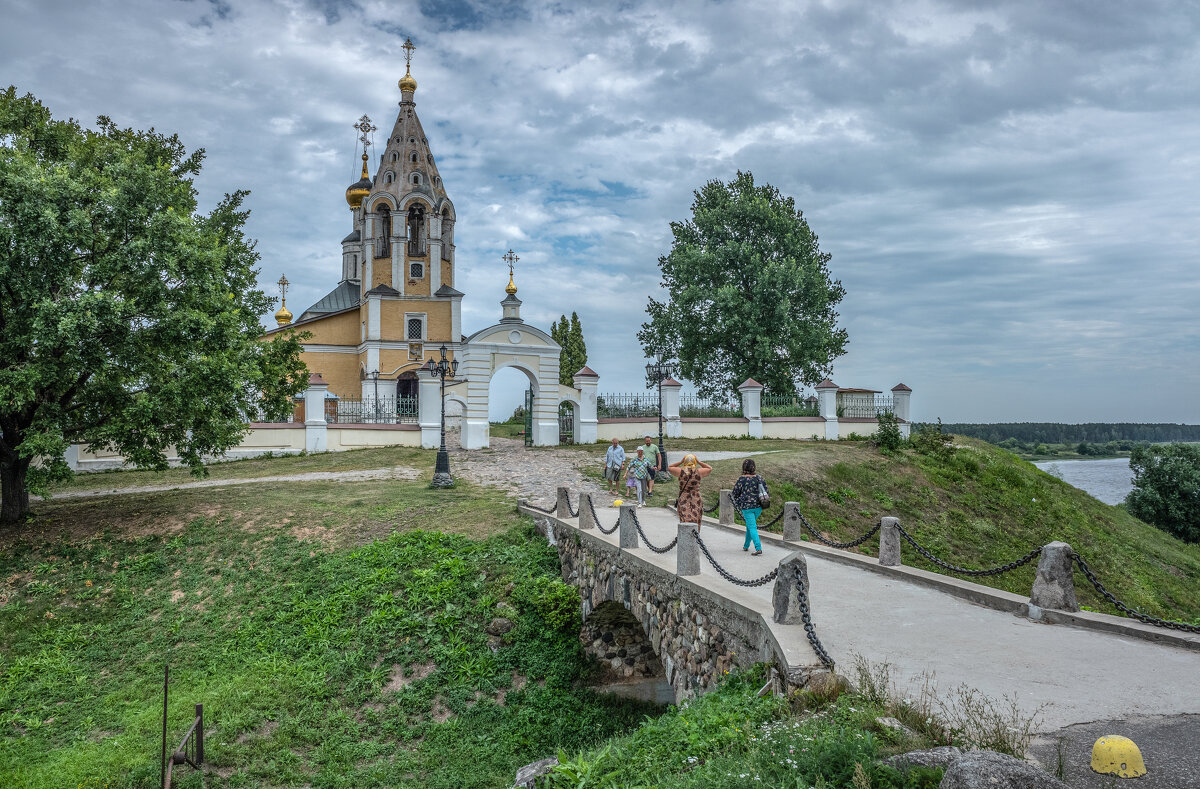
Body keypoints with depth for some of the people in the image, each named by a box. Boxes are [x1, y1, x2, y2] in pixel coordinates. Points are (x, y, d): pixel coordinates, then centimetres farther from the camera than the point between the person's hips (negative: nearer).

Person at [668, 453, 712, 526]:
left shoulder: (681, 471, -4)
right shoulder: (699, 472, -2)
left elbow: (669, 468, 14)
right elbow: (710, 468, 17)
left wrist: (680, 462, 10)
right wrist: (699, 462, 13)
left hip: (683, 501, -1)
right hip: (696, 500, 1)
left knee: (685, 523, -2)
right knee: (695, 525, 9)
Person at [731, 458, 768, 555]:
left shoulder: (741, 479, -12)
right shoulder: (758, 478, -1)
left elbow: (735, 494, -4)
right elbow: (765, 490, 6)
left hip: (747, 507, -5)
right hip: (758, 507, 5)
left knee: (752, 527, -3)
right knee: (749, 525, 23)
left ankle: (758, 549, -16)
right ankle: (746, 546, 33)